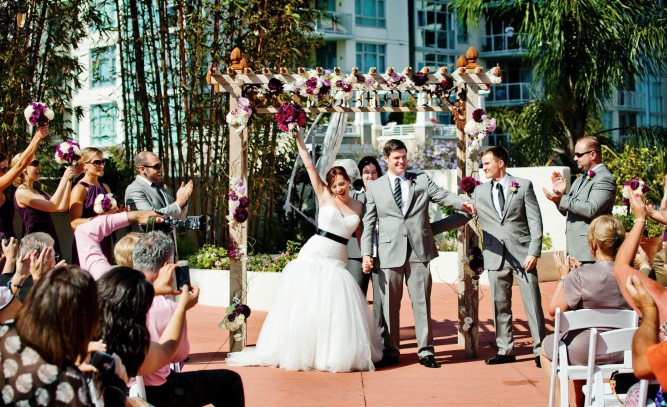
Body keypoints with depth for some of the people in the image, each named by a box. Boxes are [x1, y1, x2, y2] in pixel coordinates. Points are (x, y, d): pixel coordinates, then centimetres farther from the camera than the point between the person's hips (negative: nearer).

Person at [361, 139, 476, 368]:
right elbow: (369, 222, 9)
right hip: (389, 252, 0)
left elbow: (443, 196, 1)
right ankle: (391, 351, 15)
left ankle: (425, 350, 10)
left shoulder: (422, 180, 14)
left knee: (422, 301, 2)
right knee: (390, 304, 4)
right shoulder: (374, 187, 12)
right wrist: (366, 252, 0)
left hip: (419, 250, 0)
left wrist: (463, 204, -20)